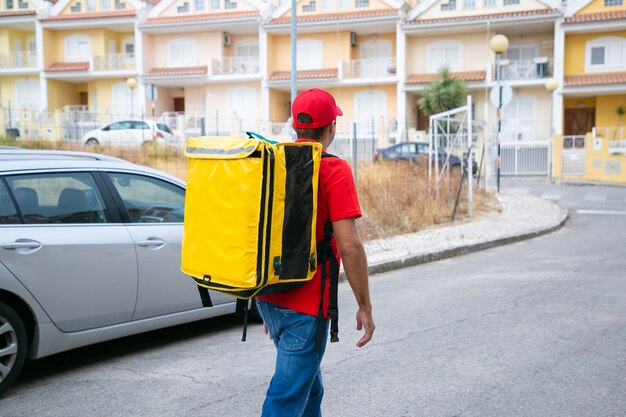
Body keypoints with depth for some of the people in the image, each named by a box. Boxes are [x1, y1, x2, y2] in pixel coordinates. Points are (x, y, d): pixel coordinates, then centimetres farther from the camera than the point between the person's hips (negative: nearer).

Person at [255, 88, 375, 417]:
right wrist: (365, 307, -8)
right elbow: (349, 247, -18)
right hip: (306, 304, -7)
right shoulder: (334, 170, -13)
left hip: (269, 299, 7)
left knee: (309, 386, 24)